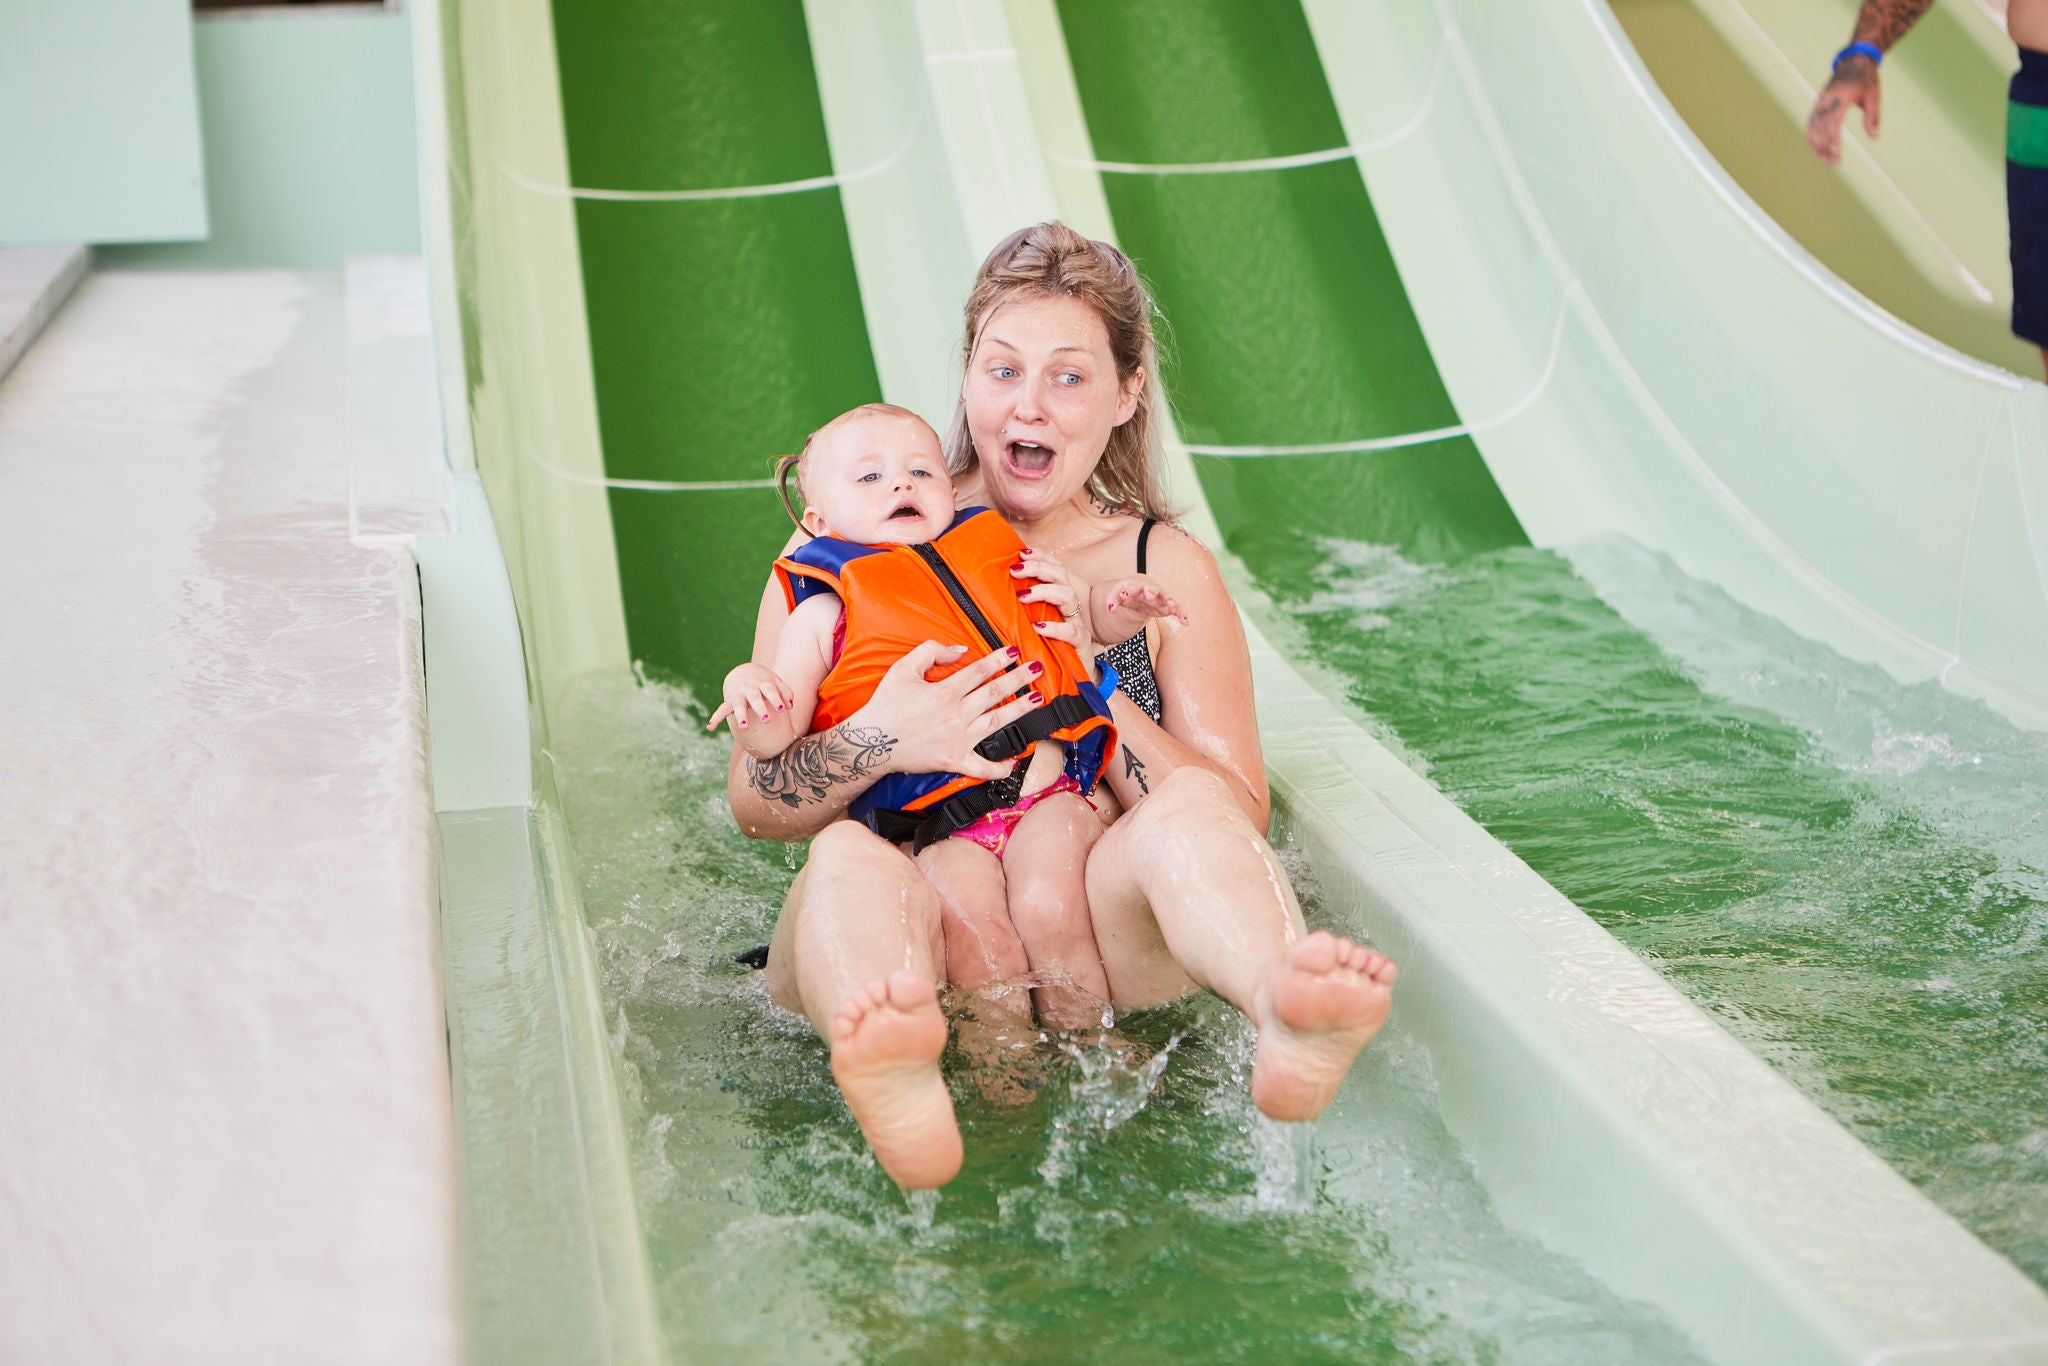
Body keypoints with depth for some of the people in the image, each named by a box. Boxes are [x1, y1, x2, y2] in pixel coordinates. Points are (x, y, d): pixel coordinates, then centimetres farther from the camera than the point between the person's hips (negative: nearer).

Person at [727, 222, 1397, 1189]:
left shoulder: (1167, 570, 14)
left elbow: (1243, 816, 6)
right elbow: (755, 802, 6)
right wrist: (880, 744, -15)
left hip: (1095, 925, 1)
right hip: (915, 931, 0)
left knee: (1191, 808, -30)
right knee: (848, 861, -34)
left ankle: (1289, 1009, -61)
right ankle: (895, 1083, -67)